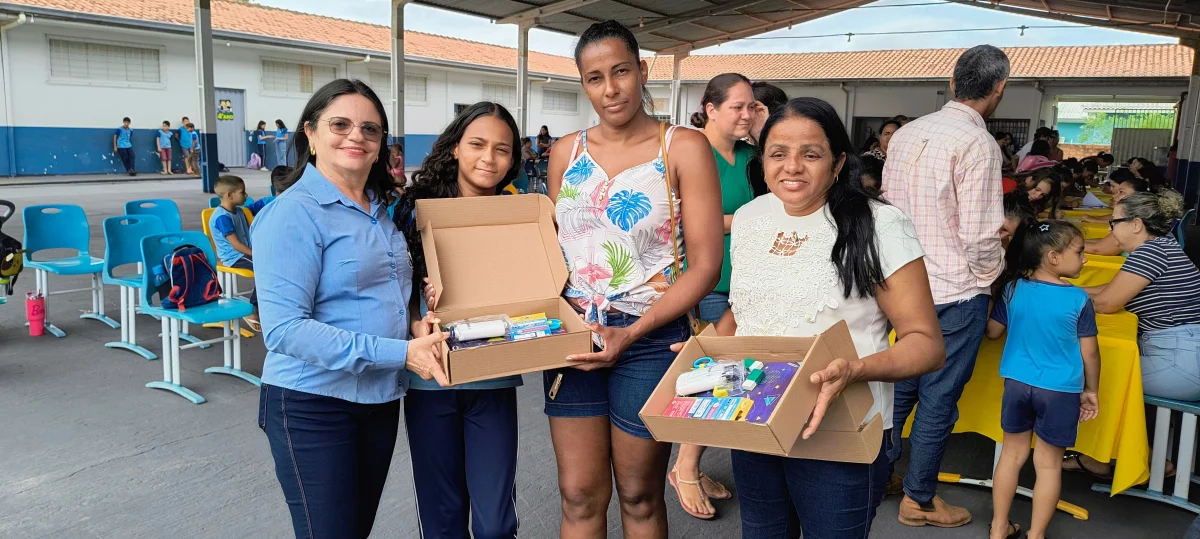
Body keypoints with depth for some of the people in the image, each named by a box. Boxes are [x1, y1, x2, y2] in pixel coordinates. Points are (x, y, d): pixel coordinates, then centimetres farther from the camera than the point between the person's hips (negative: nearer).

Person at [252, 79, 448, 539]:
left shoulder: (381, 212, 8)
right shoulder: (295, 212, -15)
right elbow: (284, 328, -23)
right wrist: (399, 352, -26)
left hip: (381, 399, 7)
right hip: (312, 405, -7)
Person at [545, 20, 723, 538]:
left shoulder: (684, 147, -6)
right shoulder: (566, 152, 7)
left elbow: (704, 265, -11)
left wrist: (631, 333, -19)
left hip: (649, 339, -3)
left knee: (640, 495, 12)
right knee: (579, 495, 9)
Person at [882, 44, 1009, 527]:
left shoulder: (906, 134, 4)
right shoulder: (978, 143, -17)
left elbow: (886, 204, 11)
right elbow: (979, 236, -19)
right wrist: (994, 270, 2)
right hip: (956, 293, -7)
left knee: (902, 385, 20)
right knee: (939, 399, 7)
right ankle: (919, 500, 21)